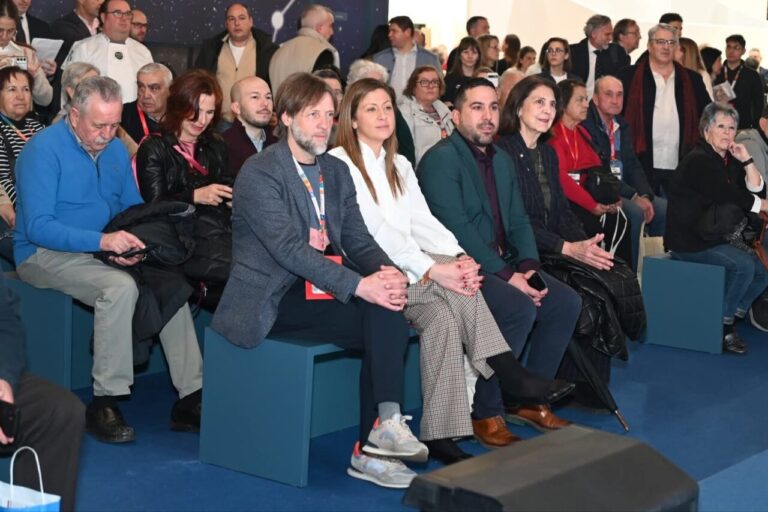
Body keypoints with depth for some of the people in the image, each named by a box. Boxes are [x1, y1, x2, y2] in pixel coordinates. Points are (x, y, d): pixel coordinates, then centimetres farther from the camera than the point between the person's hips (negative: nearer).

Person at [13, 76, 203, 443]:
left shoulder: (115, 148, 8)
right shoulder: (44, 150, -13)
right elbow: (38, 227, -20)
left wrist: (134, 245, -11)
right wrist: (102, 240, -32)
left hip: (105, 252, 7)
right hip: (47, 255, -6)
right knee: (120, 287, -33)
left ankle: (190, 397, -13)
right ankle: (104, 402, -24)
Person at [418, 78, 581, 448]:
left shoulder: (502, 161, 17)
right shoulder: (441, 159, -11)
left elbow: (518, 221, 14)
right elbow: (457, 229, -20)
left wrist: (527, 266, -6)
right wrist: (506, 275, -22)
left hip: (503, 265, 9)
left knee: (566, 301, -3)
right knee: (520, 309, -28)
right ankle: (485, 413, -15)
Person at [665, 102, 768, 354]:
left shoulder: (729, 160, 10)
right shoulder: (699, 161, -16)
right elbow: (733, 198, -19)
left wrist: (747, 160, -7)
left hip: (716, 238, 9)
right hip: (689, 243, -9)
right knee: (743, 265, -25)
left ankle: (731, 318, 8)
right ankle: (723, 324, -9)